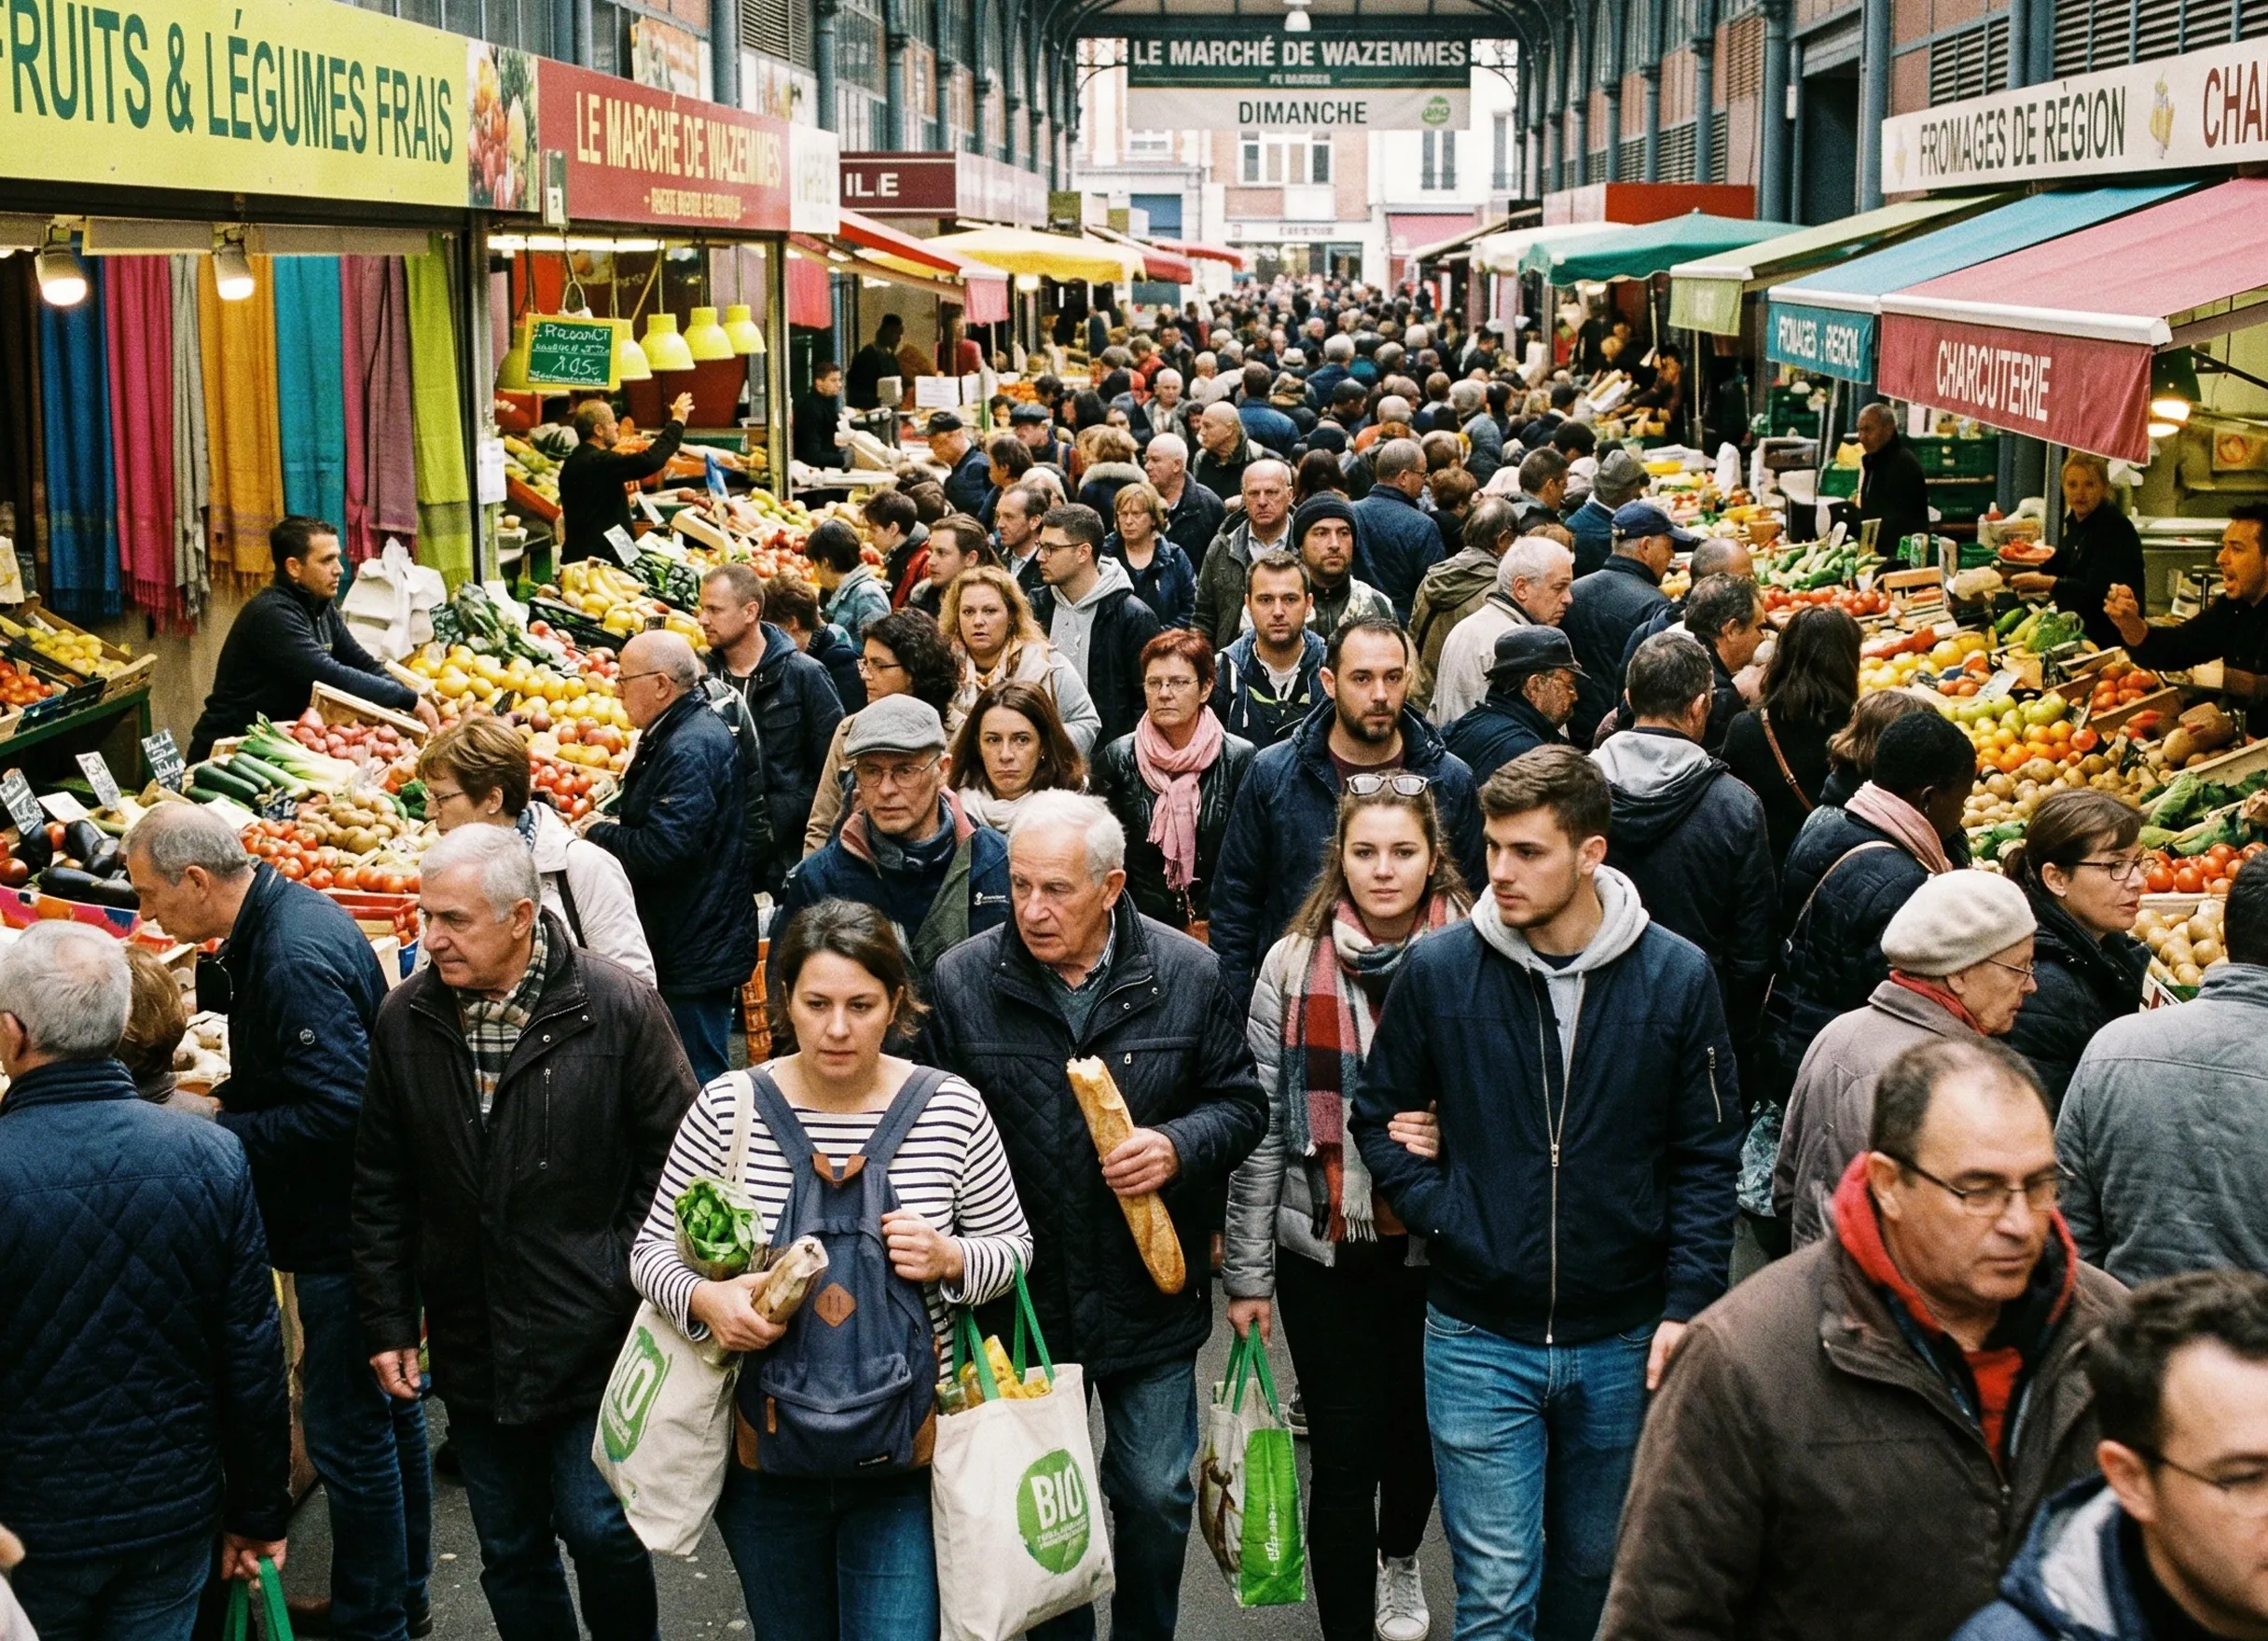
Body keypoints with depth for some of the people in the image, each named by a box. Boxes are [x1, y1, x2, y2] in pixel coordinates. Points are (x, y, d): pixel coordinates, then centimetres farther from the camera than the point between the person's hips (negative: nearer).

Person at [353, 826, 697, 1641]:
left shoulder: (618, 1008, -13)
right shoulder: (406, 1017, -1)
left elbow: (676, 1160, -6)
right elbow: (380, 1187, 7)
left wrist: (636, 1292, -9)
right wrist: (387, 1322, 6)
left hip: (593, 1337, -4)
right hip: (471, 1344, 4)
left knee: (598, 1528, 0)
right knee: (509, 1551, 14)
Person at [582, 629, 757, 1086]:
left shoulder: (690, 750, -21)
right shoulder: (677, 733, 13)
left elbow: (664, 848, -28)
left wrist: (599, 832, -12)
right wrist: (616, 825, 8)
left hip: (697, 952, -11)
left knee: (698, 1081, -4)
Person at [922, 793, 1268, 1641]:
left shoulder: (1189, 975, -8)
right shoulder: (962, 982, -8)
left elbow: (1241, 1102, 2)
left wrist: (1180, 1147, -20)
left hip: (1150, 1294, 0)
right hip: (1022, 1295, 0)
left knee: (1156, 1495, 13)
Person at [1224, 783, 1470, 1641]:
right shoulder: (1293, 965, -4)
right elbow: (1262, 1126, -2)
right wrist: (1246, 1272, -2)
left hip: (1441, 1247, 1)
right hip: (1326, 1248, -1)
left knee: (1417, 1425, 19)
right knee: (1343, 1453, 0)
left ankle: (1399, 1557, 49)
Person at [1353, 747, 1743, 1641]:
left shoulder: (1676, 978, -6)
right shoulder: (1438, 970, -7)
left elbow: (1707, 1155, 0)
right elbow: (1378, 1116, 4)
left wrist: (1688, 1303, -7)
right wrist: (1444, 1218, -10)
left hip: (1622, 1341, 1)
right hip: (1478, 1341, -1)